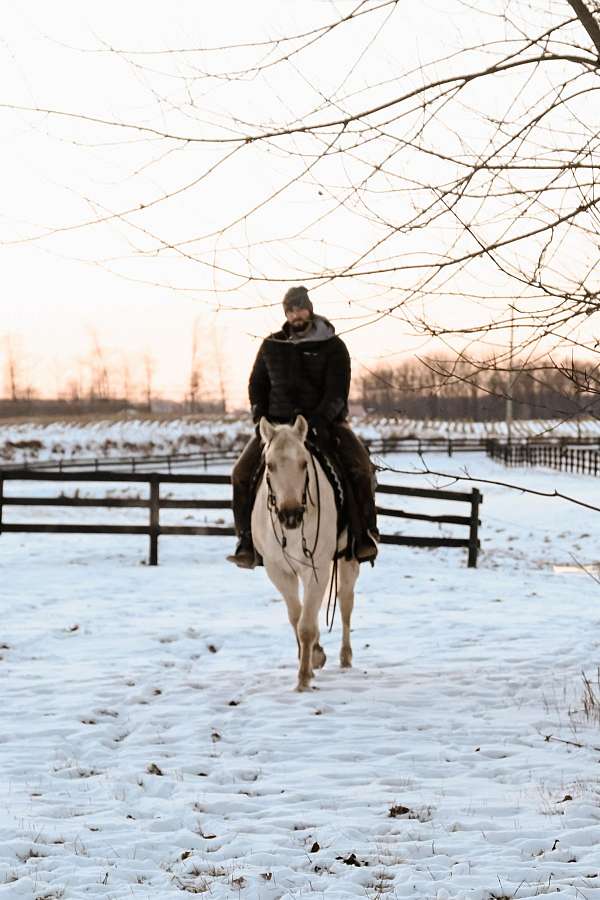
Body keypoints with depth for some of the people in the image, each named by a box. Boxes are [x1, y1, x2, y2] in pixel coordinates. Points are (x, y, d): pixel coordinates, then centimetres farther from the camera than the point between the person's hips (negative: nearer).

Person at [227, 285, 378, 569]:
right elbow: (257, 385, 15)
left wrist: (319, 421, -25)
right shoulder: (271, 346, 8)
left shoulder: (333, 347, -2)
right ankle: (247, 542, -7)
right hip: (279, 421, 3)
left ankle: (365, 535, -15)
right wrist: (261, 417, -2)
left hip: (325, 421, -3)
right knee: (243, 472, -16)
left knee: (359, 467, -26)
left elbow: (337, 392, -10)